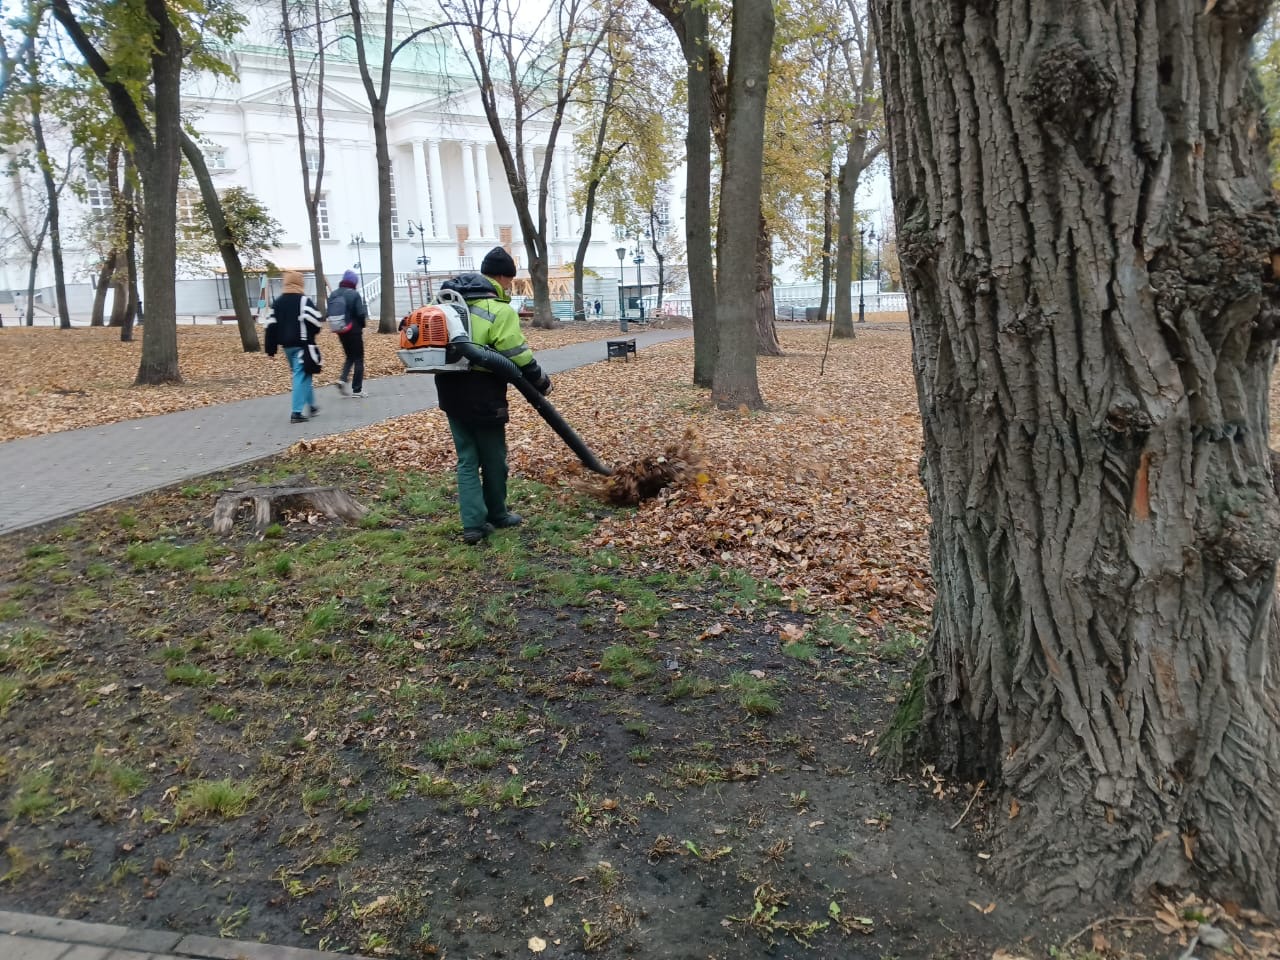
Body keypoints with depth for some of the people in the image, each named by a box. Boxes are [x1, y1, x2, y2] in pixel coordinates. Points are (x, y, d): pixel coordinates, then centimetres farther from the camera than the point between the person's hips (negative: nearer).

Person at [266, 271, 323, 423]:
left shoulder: (277, 302, 11)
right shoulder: (304, 300, -10)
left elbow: (271, 326, 8)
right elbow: (315, 321, -17)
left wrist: (271, 348, 10)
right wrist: (311, 335, 5)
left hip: (287, 345, 7)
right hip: (302, 344, -7)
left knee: (302, 374, 20)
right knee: (301, 375, -6)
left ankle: (311, 405, 28)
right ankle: (297, 412, -12)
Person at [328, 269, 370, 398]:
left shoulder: (333, 295, 5)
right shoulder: (354, 294, -13)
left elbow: (330, 314, 4)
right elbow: (361, 314, -16)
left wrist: (337, 326, 13)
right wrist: (362, 325, 3)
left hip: (341, 331, 6)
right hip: (354, 330, -6)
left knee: (349, 357, 20)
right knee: (358, 359, 4)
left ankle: (342, 379, -2)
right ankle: (357, 390, 5)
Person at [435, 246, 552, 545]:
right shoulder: (500, 310, -13)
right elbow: (519, 357, -15)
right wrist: (541, 382, -1)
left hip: (451, 392, 7)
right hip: (482, 396, -7)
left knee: (467, 459, 10)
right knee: (493, 458, 12)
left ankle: (473, 524, 5)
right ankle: (496, 515, 28)